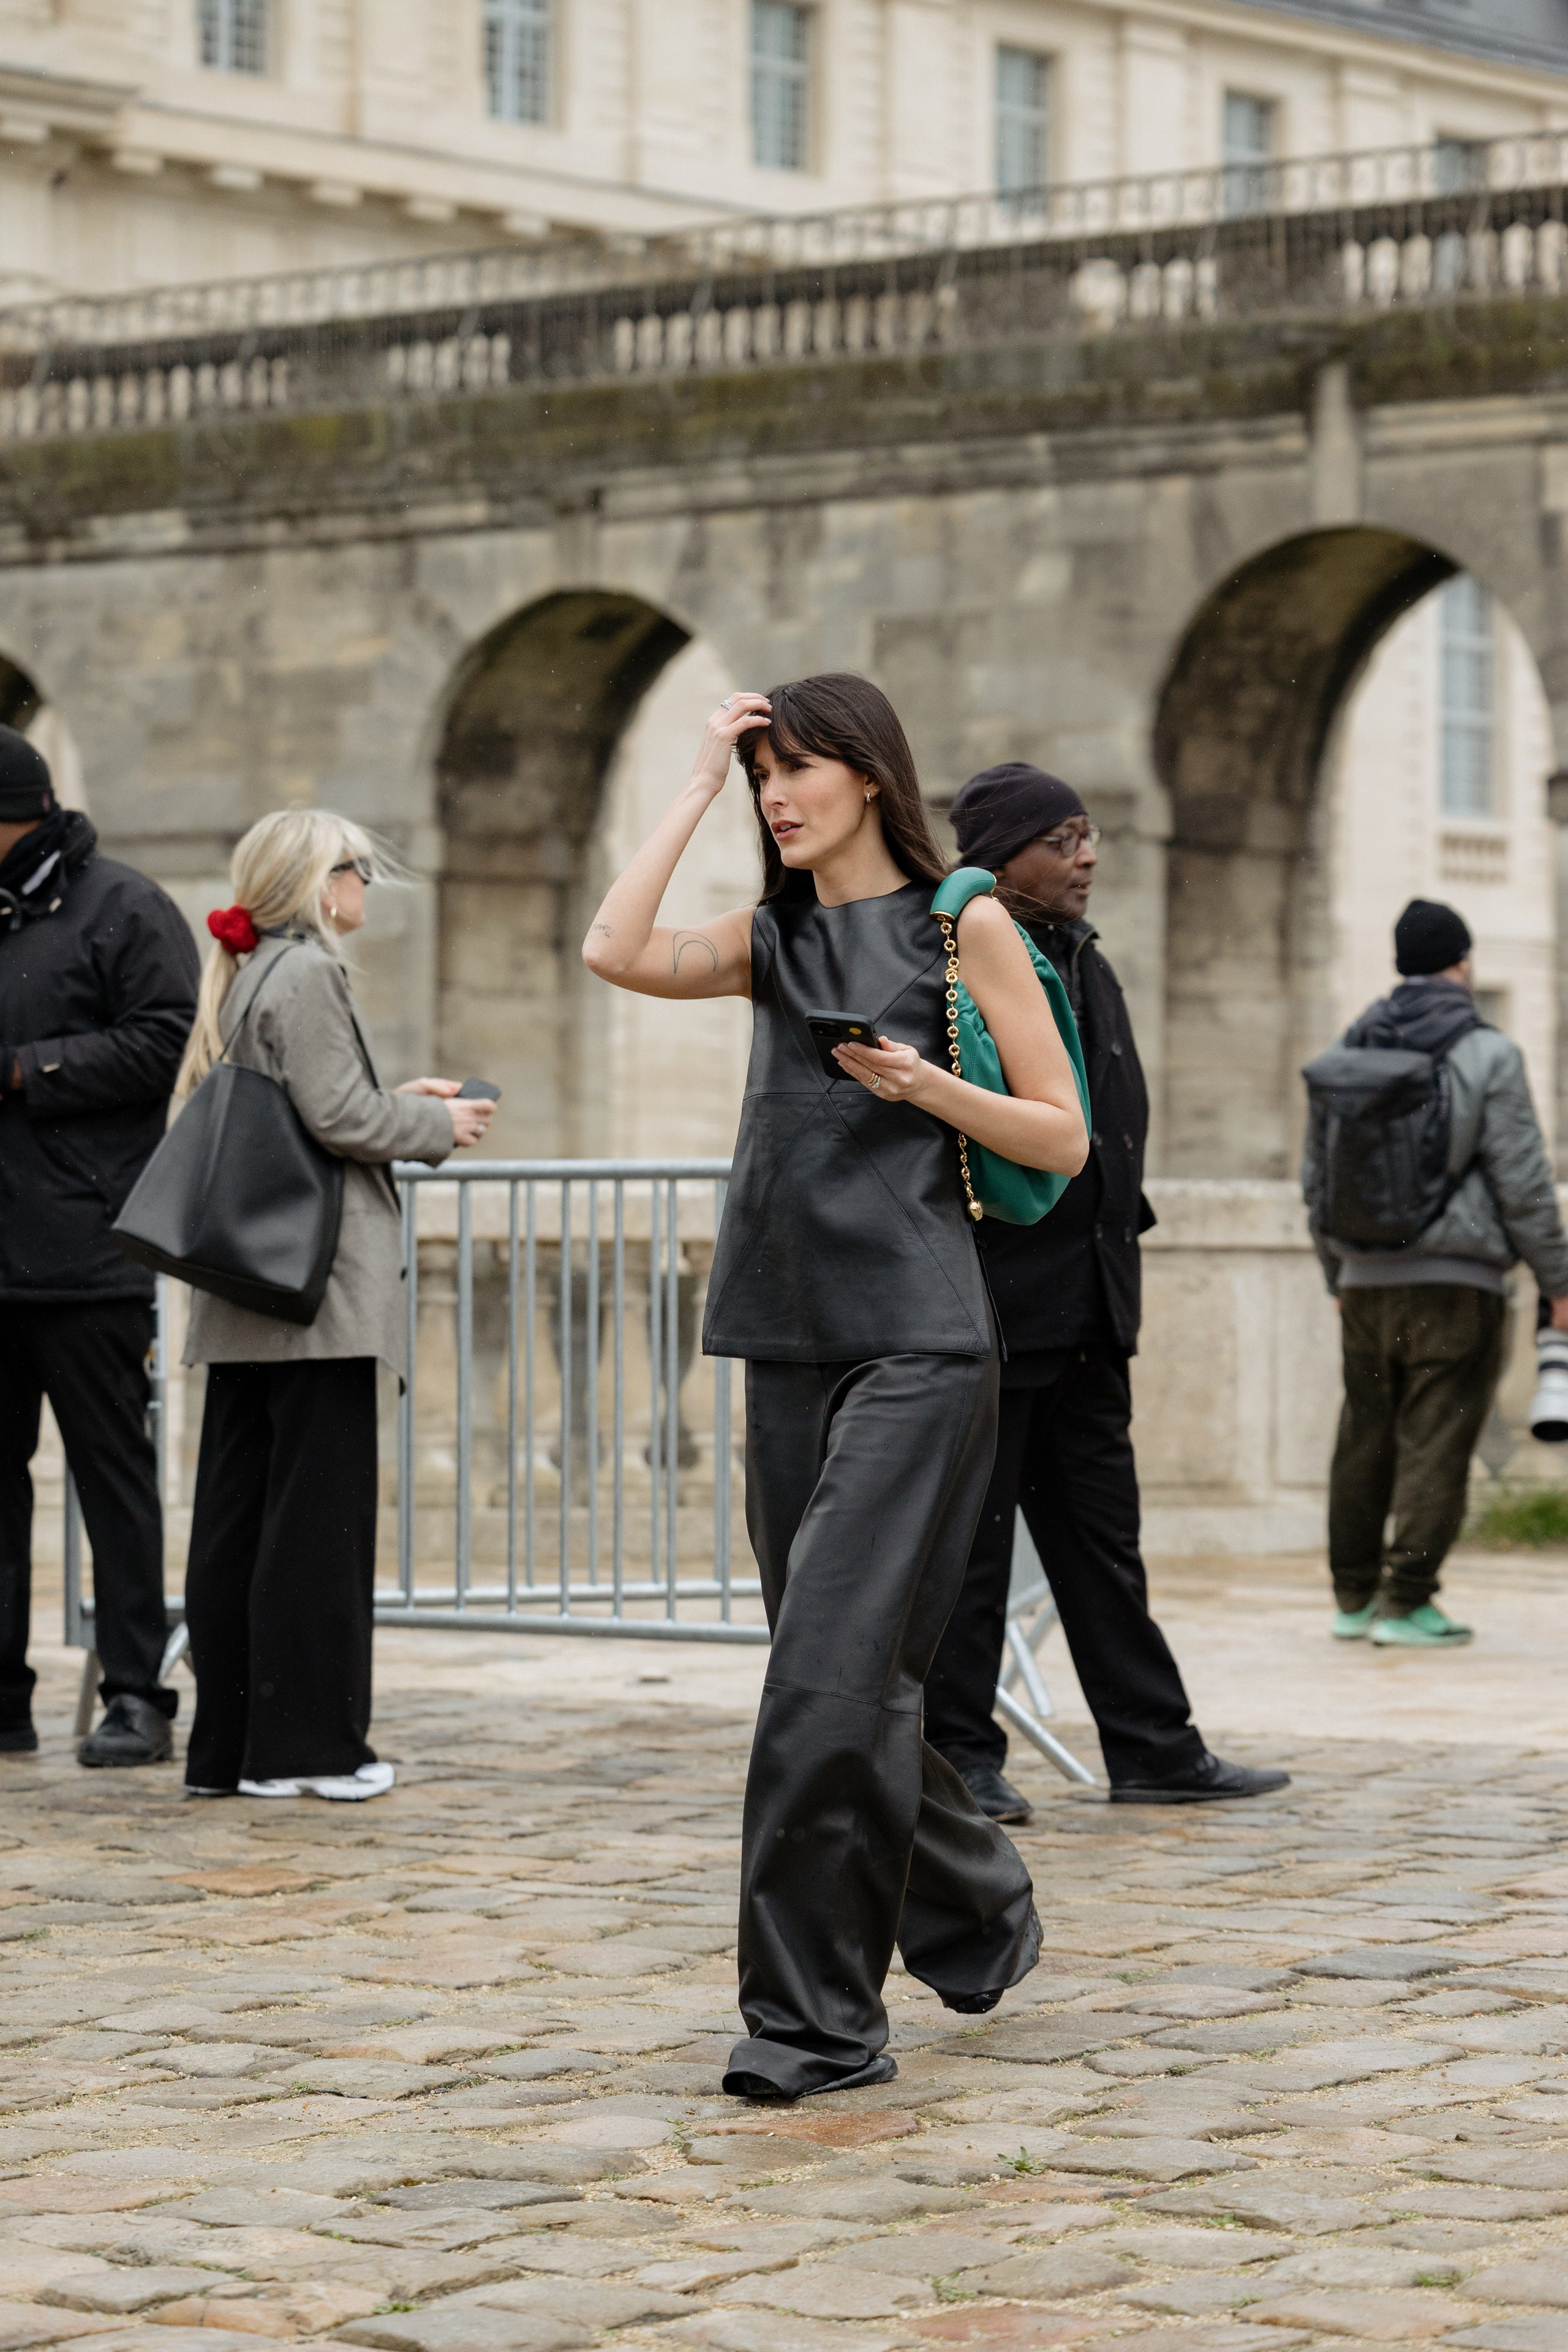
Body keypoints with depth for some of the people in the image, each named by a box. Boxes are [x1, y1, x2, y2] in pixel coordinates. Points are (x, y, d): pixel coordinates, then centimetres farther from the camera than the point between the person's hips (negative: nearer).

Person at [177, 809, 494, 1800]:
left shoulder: (247, 975, 17)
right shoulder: (306, 974, -12)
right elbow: (338, 1115, -18)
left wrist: (404, 1099, 17)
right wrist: (438, 1125, -3)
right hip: (319, 1286, -9)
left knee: (238, 1512, 9)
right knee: (320, 1508, -5)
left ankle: (230, 1741, 13)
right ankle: (304, 1742, -2)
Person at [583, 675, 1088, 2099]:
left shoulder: (964, 926, 1)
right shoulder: (775, 939, 15)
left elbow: (1064, 1139, 1)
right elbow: (618, 953, -3)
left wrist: (927, 1086, -15)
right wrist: (700, 784, 2)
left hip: (917, 1340, -6)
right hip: (792, 1337, 6)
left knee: (833, 1670, -13)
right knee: (848, 1675, 10)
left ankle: (816, 2019, -9)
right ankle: (980, 1911, 31)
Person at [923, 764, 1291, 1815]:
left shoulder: (1086, 961, 15)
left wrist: (1122, 1243, 18)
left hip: (1083, 1308, 9)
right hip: (984, 1297, -8)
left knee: (1102, 1537, 12)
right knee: (968, 1536, 1)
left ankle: (1154, 1748, 17)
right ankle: (957, 1755, 9)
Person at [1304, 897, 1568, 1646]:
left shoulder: (1349, 1053, 9)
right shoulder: (1487, 1055, -6)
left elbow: (1317, 1179, 15)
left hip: (1366, 1278, 5)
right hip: (1455, 1279, -5)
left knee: (1364, 1438, 12)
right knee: (1435, 1443, -2)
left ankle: (1354, 1598, 18)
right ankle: (1406, 1603, -5)